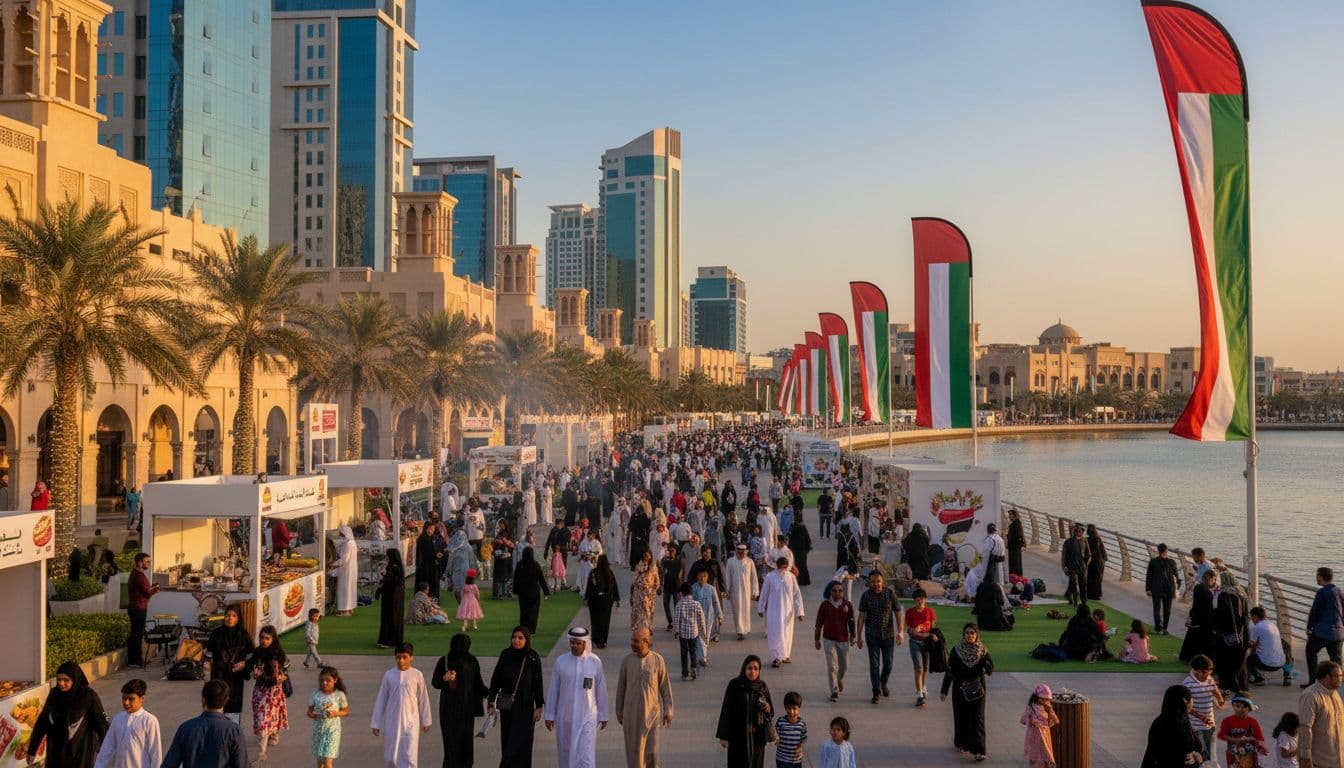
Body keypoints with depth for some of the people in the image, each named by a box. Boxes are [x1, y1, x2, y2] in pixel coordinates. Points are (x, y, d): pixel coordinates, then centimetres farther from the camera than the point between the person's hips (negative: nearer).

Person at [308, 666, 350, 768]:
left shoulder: (339, 695, -6)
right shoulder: (316, 694, 0)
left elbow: (346, 712, 3)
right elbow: (309, 712, 5)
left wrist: (336, 713, -17)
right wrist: (316, 715, -17)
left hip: (332, 730, -3)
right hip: (318, 730, 3)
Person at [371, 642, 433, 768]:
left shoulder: (417, 675, -5)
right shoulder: (388, 675, -3)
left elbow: (423, 699, 4)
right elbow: (381, 699, 3)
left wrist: (426, 721, 9)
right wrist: (376, 723, 4)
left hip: (411, 722, -1)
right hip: (392, 722, 2)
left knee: (409, 756, -5)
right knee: (391, 756, 7)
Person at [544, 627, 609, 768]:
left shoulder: (595, 662, -5)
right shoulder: (561, 661, -3)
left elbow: (601, 690, 1)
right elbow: (553, 690, 1)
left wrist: (603, 715, 4)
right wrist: (549, 715, 1)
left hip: (587, 716, -2)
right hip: (565, 716, 2)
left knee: (586, 755, -10)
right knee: (566, 752, 14)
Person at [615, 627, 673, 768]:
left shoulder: (657, 659, -10)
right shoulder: (626, 660, -6)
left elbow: (665, 685, -2)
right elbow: (621, 686, 3)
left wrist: (668, 711, -1)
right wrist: (619, 711, 8)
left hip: (652, 711, -1)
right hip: (632, 711, 1)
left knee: (651, 749, 0)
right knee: (634, 748, 6)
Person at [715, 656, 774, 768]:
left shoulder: (763, 686, -1)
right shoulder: (734, 685, -10)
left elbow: (771, 711, 10)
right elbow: (726, 711, -8)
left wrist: (768, 709, -14)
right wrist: (723, 736, -9)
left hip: (758, 734, 3)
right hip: (738, 734, -3)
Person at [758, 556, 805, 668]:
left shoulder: (791, 577, -6)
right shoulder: (770, 577, -8)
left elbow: (797, 594, -1)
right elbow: (764, 593, 2)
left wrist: (799, 611, -3)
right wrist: (761, 608, 8)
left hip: (788, 610, 2)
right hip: (774, 610, -1)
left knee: (787, 633, 11)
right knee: (775, 633, -6)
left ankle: (786, 655, 26)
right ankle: (777, 657, -4)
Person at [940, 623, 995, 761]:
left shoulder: (982, 650, -3)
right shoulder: (957, 650, -6)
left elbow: (991, 669, -5)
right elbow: (950, 671, -2)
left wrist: (985, 662, -25)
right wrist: (944, 690, -1)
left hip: (977, 690, 0)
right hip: (960, 690, 0)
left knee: (977, 719, -4)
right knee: (961, 717, 10)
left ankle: (978, 751, -4)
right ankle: (962, 744, 30)